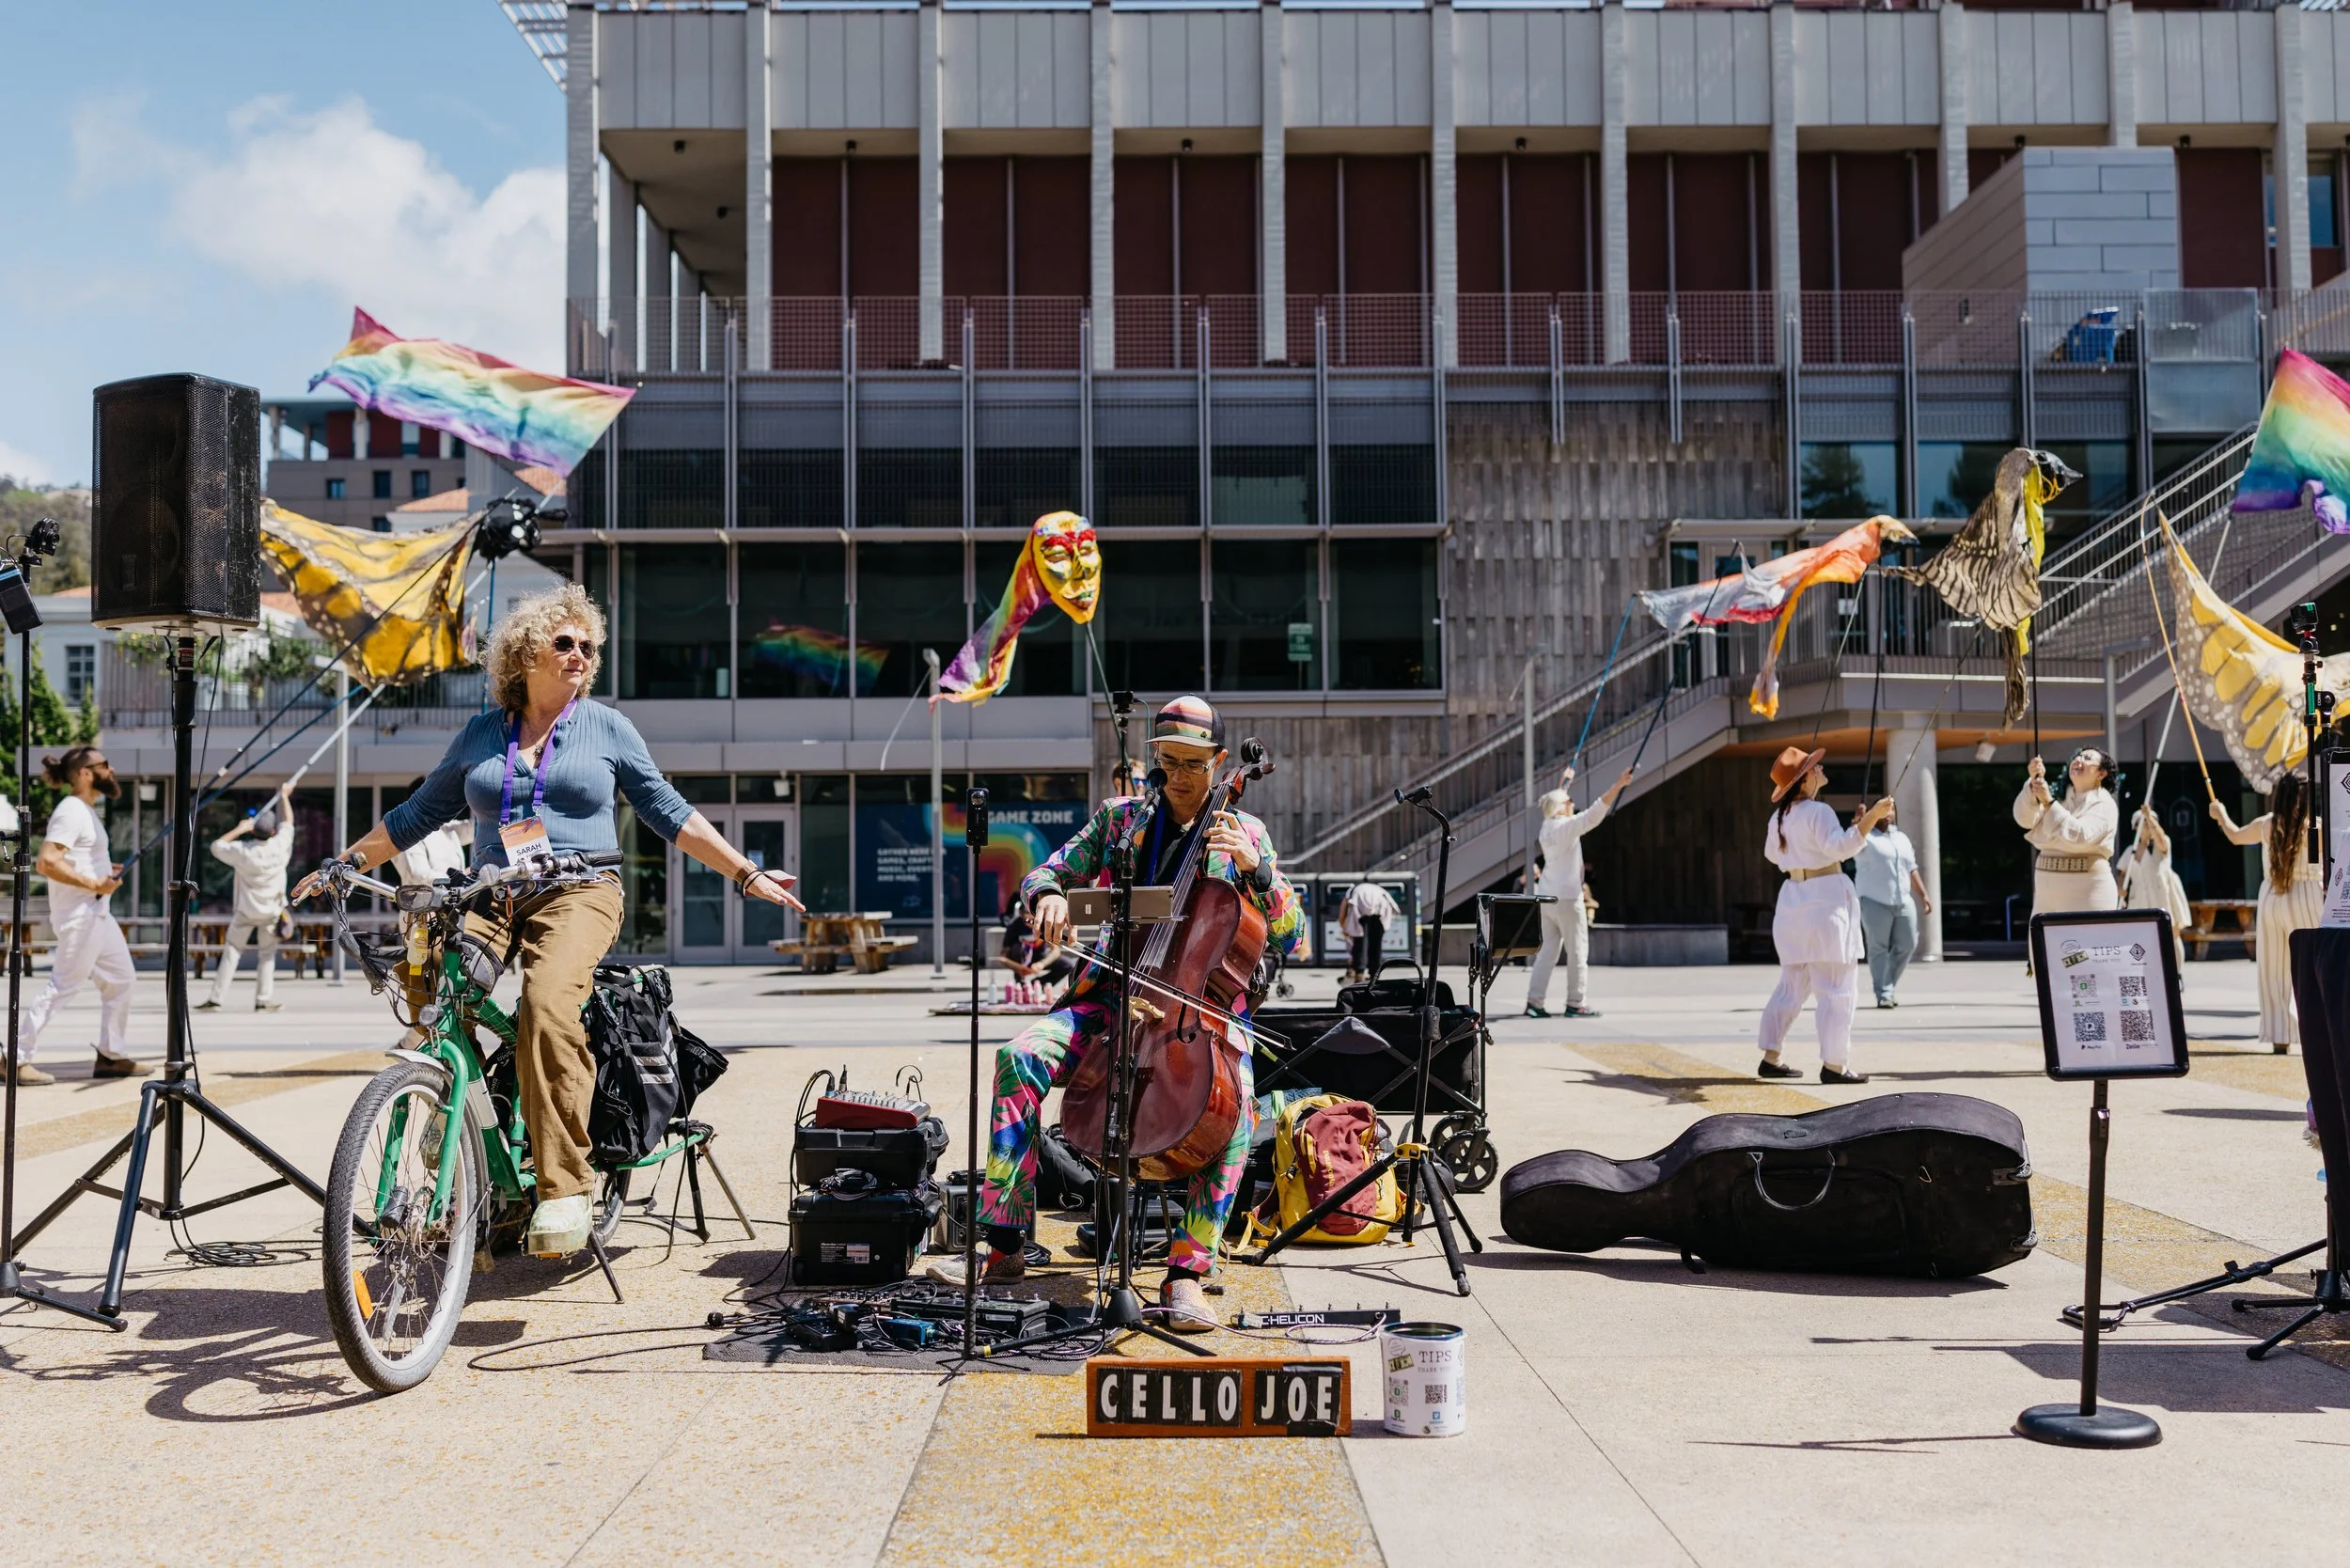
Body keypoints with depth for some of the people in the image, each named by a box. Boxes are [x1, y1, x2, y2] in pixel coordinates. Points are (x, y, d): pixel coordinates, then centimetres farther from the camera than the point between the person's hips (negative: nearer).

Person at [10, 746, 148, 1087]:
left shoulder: (86, 811, 15)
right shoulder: (71, 812, -15)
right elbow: (45, 863, -25)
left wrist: (105, 871, 12)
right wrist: (94, 884, -23)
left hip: (97, 912, 10)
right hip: (79, 914, -10)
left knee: (120, 978, 13)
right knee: (63, 985, -7)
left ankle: (112, 1055, 19)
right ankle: (17, 1058, -1)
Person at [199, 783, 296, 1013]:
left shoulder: (243, 851, -18)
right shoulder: (280, 845, -15)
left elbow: (216, 846, -1)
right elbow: (287, 822, 2)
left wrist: (238, 829, 2)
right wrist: (284, 795, 14)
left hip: (245, 911, -1)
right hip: (272, 911, 1)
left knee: (231, 952, 5)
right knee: (268, 954, 10)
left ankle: (217, 998, 2)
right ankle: (264, 1000, 4)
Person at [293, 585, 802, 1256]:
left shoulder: (606, 727, 11)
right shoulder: (481, 734, 16)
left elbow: (668, 813, 12)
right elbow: (420, 812, 24)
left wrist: (746, 873, 7)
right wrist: (349, 862, 19)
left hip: (577, 897, -3)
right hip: (491, 899, 4)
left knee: (547, 1002, -32)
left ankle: (562, 1188, -32)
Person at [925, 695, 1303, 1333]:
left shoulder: (1247, 834, 9)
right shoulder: (1119, 818, 13)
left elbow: (1288, 939, 3)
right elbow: (1046, 875, 10)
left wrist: (1254, 868, -13)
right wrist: (1049, 897, -15)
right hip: (1112, 995, 2)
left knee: (1235, 1097, -35)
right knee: (1021, 1057, -26)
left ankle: (1186, 1272, -27)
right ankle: (1004, 1243, -19)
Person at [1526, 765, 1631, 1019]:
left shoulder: (1547, 826, 10)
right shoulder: (1568, 826, -11)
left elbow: (1555, 802, 31)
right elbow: (1595, 812, -23)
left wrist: (1564, 782, 46)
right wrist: (1618, 785, -27)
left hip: (1547, 897, 8)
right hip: (1566, 897, -8)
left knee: (1548, 949, 9)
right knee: (1577, 951, -1)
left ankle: (1535, 1001, 4)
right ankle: (1575, 1004, -1)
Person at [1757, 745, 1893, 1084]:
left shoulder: (1779, 817, 11)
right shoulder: (1818, 812, -14)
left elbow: (1772, 853, 25)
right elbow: (1840, 847, -26)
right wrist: (1870, 818, -31)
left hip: (1793, 898, 8)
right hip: (1825, 900, -8)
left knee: (1792, 986, 15)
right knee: (1837, 989, -4)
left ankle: (1770, 1058, 14)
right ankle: (1833, 1065, -6)